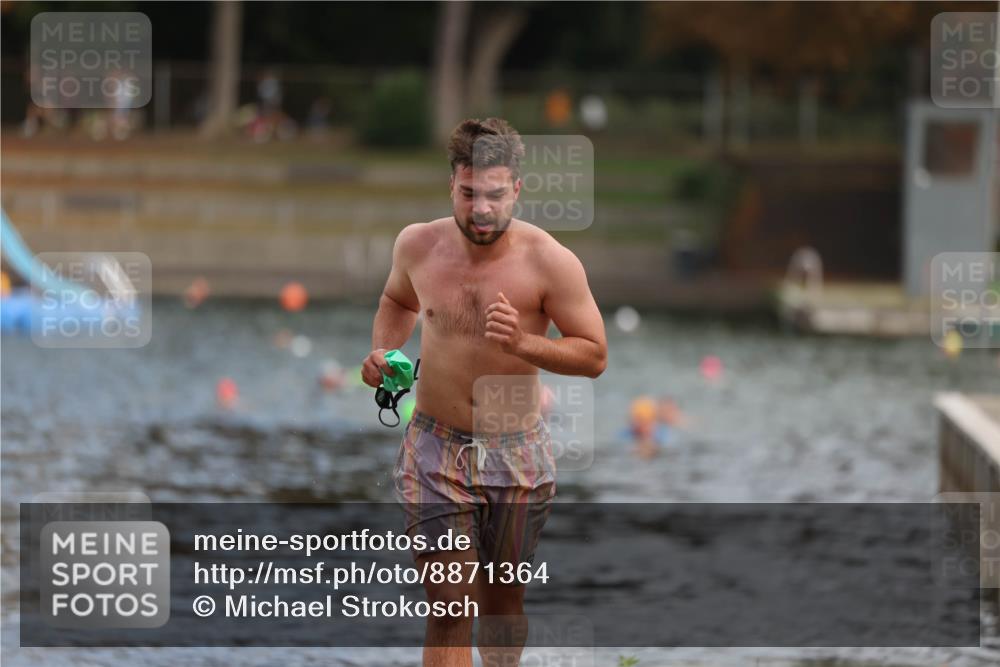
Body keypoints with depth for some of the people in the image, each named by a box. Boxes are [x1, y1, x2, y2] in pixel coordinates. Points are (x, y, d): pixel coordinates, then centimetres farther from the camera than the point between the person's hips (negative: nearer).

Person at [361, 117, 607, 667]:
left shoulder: (549, 262, -14)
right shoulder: (419, 245, -4)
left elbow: (594, 355, -10)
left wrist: (522, 343, -26)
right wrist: (382, 352, 0)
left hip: (517, 454, 0)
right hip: (435, 451, 0)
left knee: (502, 601, 16)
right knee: (450, 608, -10)